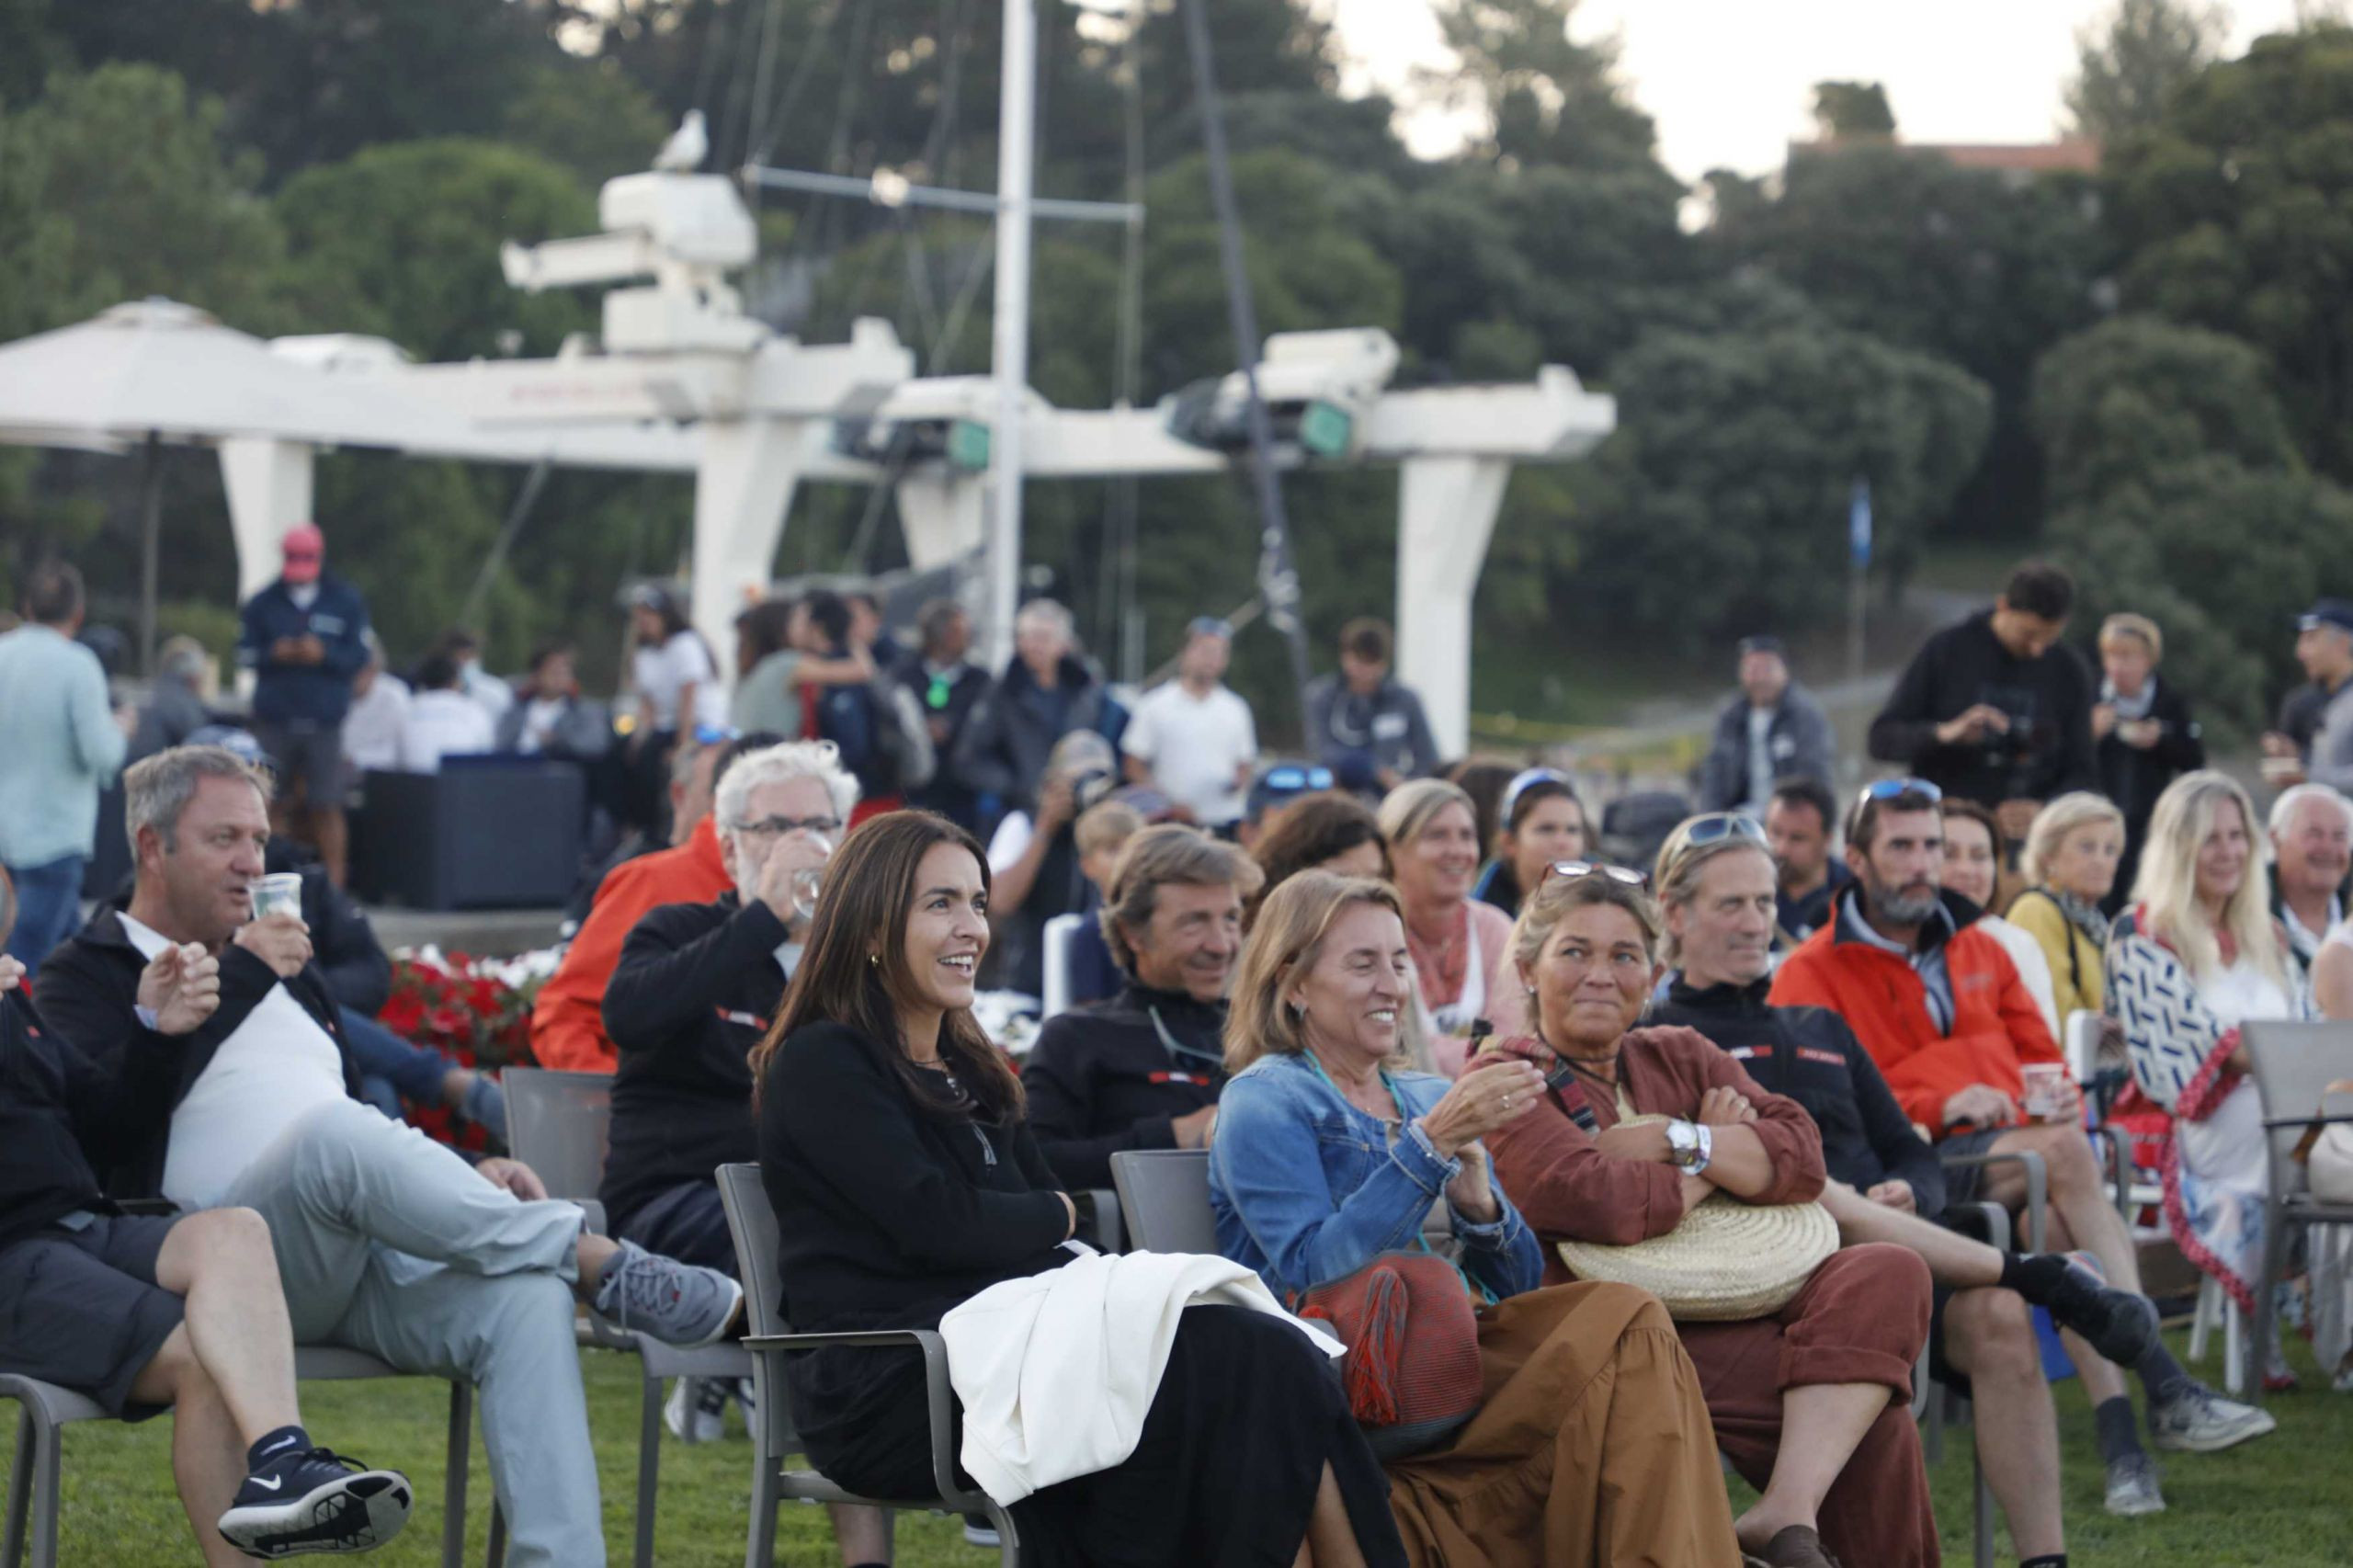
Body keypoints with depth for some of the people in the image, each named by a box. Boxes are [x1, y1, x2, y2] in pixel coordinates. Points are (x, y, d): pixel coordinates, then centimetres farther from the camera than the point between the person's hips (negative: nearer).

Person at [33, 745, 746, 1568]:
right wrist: (235, 980, -7)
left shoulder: (290, 971, 32)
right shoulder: (86, 976, 12)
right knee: (333, 1133, -37)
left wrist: (465, 1173, 12)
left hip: (363, 1251, 6)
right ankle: (601, 1266, -32)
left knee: (525, 1296, -27)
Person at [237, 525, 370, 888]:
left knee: (326, 807, -6)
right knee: (275, 805, 2)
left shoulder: (347, 602, 6)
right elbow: (244, 653, 7)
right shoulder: (262, 604, 9)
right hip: (274, 718, 1)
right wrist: (274, 654, -12)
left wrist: (324, 654, -15)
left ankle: (335, 882, -3)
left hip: (324, 721, -1)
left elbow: (359, 655, 3)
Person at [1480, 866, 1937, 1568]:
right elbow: (1600, 1205, -17)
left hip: (1735, 1311, 7)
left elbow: (1802, 1158, 5)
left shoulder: (1680, 1058, 21)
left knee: (1885, 1273, -20)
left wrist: (1675, 1141, -9)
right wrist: (1721, 1157, 0)